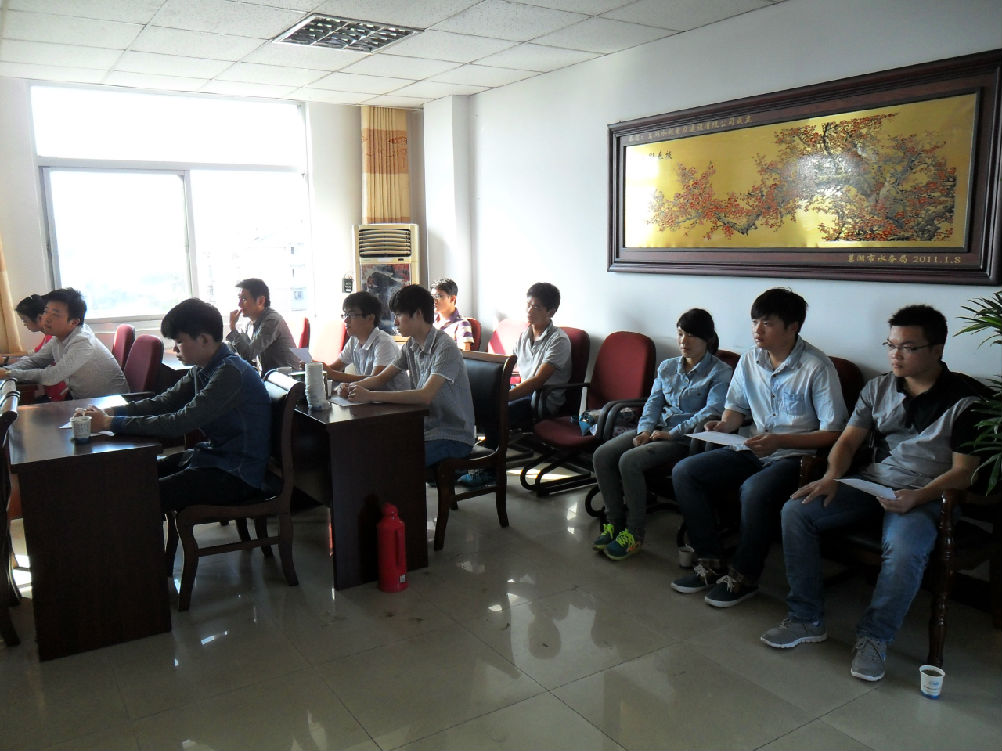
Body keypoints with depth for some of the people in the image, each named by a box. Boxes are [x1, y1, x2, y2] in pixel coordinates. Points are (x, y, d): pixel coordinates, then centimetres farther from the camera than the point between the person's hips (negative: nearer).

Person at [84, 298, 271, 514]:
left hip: (239, 476, -9)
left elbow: (180, 423, -26)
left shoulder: (231, 373, -23)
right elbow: (165, 402, 10)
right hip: (213, 455, 9)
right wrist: (112, 412, -4)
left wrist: (112, 423, -20)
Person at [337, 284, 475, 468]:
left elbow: (425, 396, -31)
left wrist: (371, 396, -32)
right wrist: (351, 387, -7)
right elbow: (381, 378, 15)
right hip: (425, 428, 8)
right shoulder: (411, 346, 7)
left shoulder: (445, 348, -20)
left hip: (453, 436, -8)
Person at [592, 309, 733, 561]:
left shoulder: (720, 372, -2)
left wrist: (671, 433, -17)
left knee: (629, 461, -30)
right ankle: (615, 521, -4)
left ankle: (634, 533, -15)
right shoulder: (667, 367, 18)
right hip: (657, 430, 7)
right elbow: (653, 402, 15)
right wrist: (645, 429, -5)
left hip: (686, 437, -6)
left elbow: (712, 412, -13)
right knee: (602, 456, -16)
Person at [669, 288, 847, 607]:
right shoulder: (749, 360, 6)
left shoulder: (817, 367, -12)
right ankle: (710, 562, -2)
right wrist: (724, 424, -4)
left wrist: (780, 441, -24)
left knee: (755, 490, -37)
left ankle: (744, 576, -13)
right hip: (753, 449, 7)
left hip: (796, 454, -7)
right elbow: (736, 407, 20)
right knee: (683, 472, -11)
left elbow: (833, 433, -13)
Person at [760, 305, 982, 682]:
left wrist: (916, 498, -23)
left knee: (906, 547, -37)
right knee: (795, 511, -17)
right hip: (870, 483, 5)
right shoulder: (878, 388, 11)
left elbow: (964, 470, -8)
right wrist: (831, 477, -10)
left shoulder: (964, 399, -3)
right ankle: (807, 620, -8)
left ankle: (874, 637, -13)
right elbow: (849, 440, 10)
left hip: (924, 495, -4)